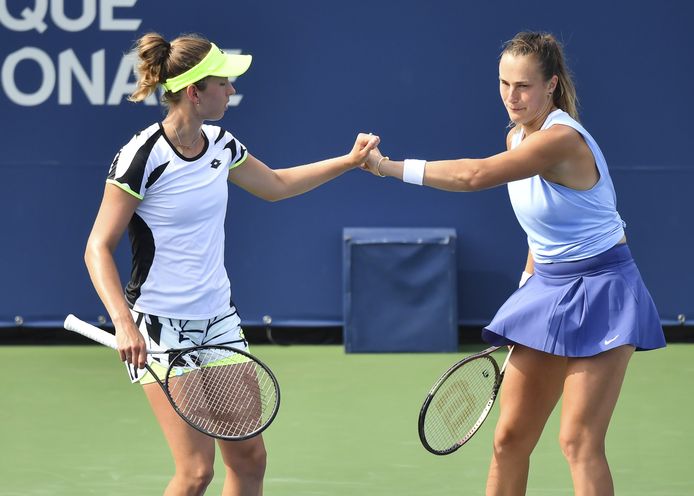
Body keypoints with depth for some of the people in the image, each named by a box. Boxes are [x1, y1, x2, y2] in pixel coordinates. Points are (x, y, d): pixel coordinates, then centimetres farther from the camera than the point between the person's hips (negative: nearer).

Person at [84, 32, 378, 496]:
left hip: (219, 319, 7)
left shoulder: (220, 144, 4)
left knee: (249, 458, 5)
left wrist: (350, 160, 20)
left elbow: (276, 184, 25)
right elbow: (98, 248, -16)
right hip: (161, 328, -7)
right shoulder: (143, 156, -18)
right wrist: (124, 324, -28)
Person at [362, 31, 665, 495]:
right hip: (548, 291, 9)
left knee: (579, 441, -14)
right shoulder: (518, 137, 6)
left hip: (600, 295, -9)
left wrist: (391, 167, -32)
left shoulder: (561, 139, -23)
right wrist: (530, 277, 15)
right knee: (510, 437, 5)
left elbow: (476, 175, -35)